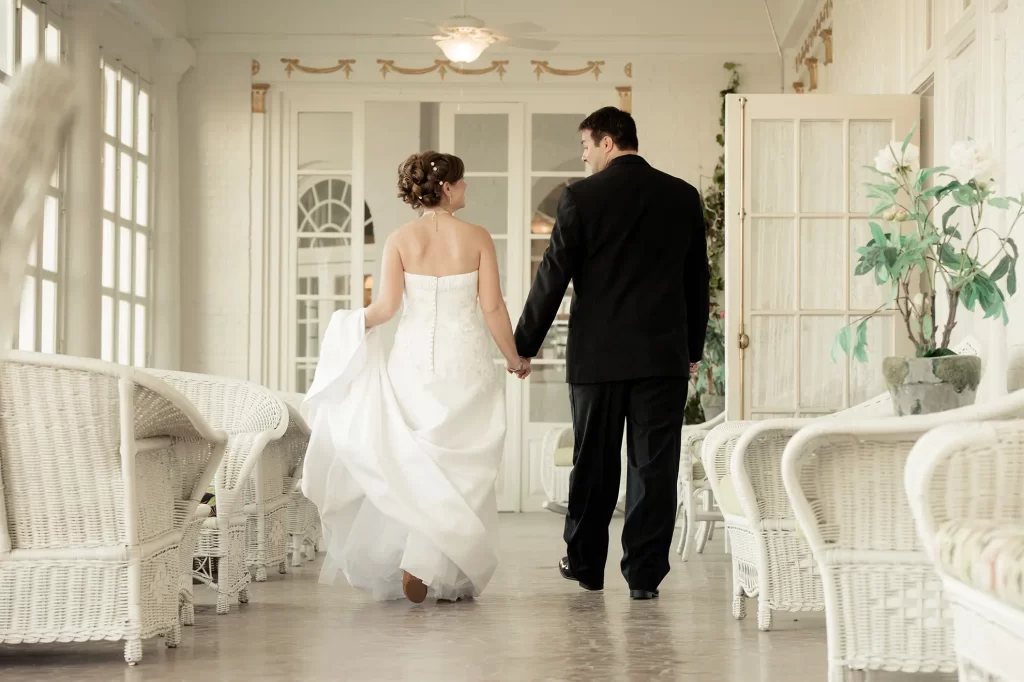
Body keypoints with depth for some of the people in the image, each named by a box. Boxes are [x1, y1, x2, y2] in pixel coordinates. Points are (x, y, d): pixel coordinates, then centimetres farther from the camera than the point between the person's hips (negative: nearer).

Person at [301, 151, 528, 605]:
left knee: (415, 466, 13)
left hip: (414, 360, 2)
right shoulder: (477, 238, -3)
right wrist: (515, 359, 8)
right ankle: (448, 577, -6)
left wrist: (357, 322, 12)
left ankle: (418, 566, 16)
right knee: (459, 468, 4)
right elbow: (493, 309, -5)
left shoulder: (400, 240, 0)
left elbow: (387, 306, -8)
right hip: (465, 361, -2)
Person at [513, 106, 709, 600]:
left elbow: (553, 277, -4)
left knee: (593, 465, 11)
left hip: (597, 354, -1)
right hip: (664, 354, 2)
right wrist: (693, 348, 20)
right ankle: (645, 574, 3)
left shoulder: (581, 197, -6)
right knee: (654, 466, 3)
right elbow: (697, 278, 11)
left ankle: (585, 564, 24)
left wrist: (524, 345, 5)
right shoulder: (683, 197, 4)